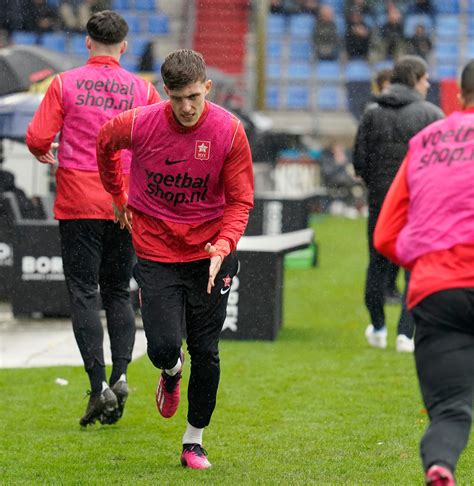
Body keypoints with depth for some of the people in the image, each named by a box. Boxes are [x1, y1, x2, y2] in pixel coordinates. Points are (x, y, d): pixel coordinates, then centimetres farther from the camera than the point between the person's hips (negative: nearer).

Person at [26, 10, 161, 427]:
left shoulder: (65, 84, -3)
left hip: (78, 204, -2)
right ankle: (121, 374, -2)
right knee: (118, 292, 14)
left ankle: (99, 385, -12)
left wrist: (45, 155, 15)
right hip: (126, 204, 2)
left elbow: (37, 138, -8)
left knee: (84, 294, -1)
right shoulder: (142, 90, 1)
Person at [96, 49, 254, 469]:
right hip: (156, 254, 0)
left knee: (205, 352, 2)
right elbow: (105, 143, 13)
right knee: (163, 347, -10)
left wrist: (222, 247, -22)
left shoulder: (229, 131, -12)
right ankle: (172, 373, 29)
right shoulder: (139, 124, -12)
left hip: (209, 254, 0)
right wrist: (119, 197, 18)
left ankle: (194, 441, 20)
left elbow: (240, 201, -7)